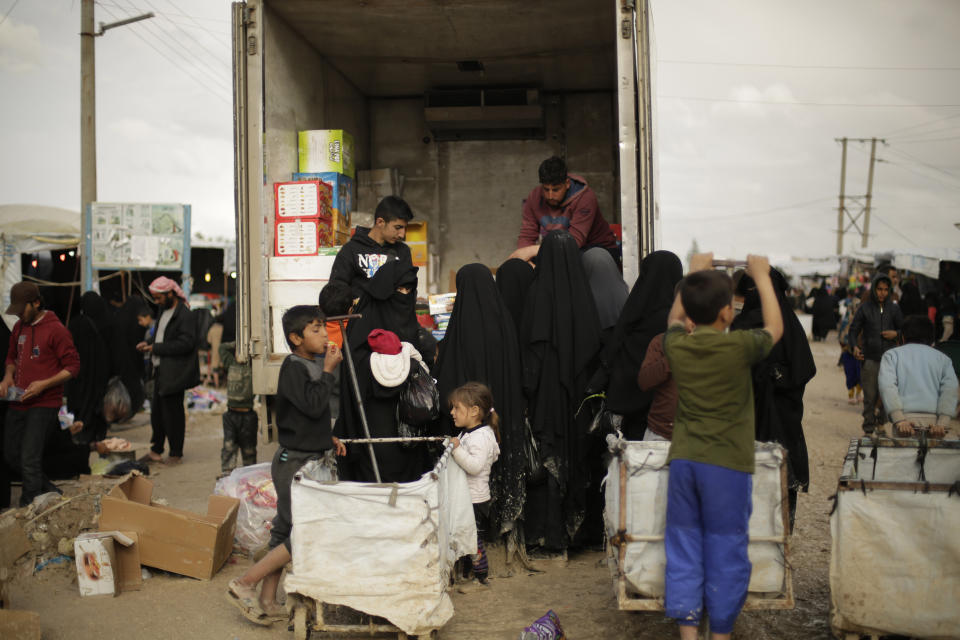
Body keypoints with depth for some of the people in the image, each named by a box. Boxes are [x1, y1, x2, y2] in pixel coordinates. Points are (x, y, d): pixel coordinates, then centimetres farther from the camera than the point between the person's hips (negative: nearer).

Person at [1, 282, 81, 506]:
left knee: (29, 460, -9)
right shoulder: (19, 327, 11)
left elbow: (73, 367, -11)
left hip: (44, 405, -8)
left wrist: (44, 384, -21)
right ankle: (50, 491, 30)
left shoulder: (55, 330, -11)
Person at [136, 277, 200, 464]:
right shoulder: (164, 312, 15)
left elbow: (185, 343, -23)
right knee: (156, 411, 14)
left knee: (173, 413, -1)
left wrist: (156, 348, -19)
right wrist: (149, 344, 6)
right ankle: (156, 450, 27)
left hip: (174, 374, -9)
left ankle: (176, 453, 11)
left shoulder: (185, 316, -15)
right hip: (161, 371, 9)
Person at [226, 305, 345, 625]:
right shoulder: (293, 368, -16)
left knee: (285, 530, 13)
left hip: (309, 460, 10)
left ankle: (266, 601, 21)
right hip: (295, 461, -10)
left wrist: (328, 438, 12)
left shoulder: (312, 366, 12)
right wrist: (328, 371, -18)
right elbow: (313, 405, -27)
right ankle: (245, 584, -1)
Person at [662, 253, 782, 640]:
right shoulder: (739, 346, -10)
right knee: (725, 552, 6)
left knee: (684, 549, 9)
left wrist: (694, 273, 36)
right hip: (727, 464, -4)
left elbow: (675, 317, 27)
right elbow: (775, 327, 12)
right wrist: (761, 276, 23)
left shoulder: (677, 345, 1)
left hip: (683, 460, 4)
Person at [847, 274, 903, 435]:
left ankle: (881, 423, 27)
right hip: (869, 360, -2)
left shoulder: (894, 309, 9)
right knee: (870, 397, -3)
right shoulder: (864, 308, 3)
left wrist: (896, 333, -5)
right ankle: (868, 429, 7)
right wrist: (854, 347, -14)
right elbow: (853, 330, 4)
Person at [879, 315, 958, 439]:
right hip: (934, 421, 2)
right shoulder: (943, 358, 21)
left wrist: (899, 421, -12)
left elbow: (887, 386, -3)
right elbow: (950, 390, 3)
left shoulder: (892, 354, 15)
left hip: (905, 420, -2)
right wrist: (942, 424, -8)